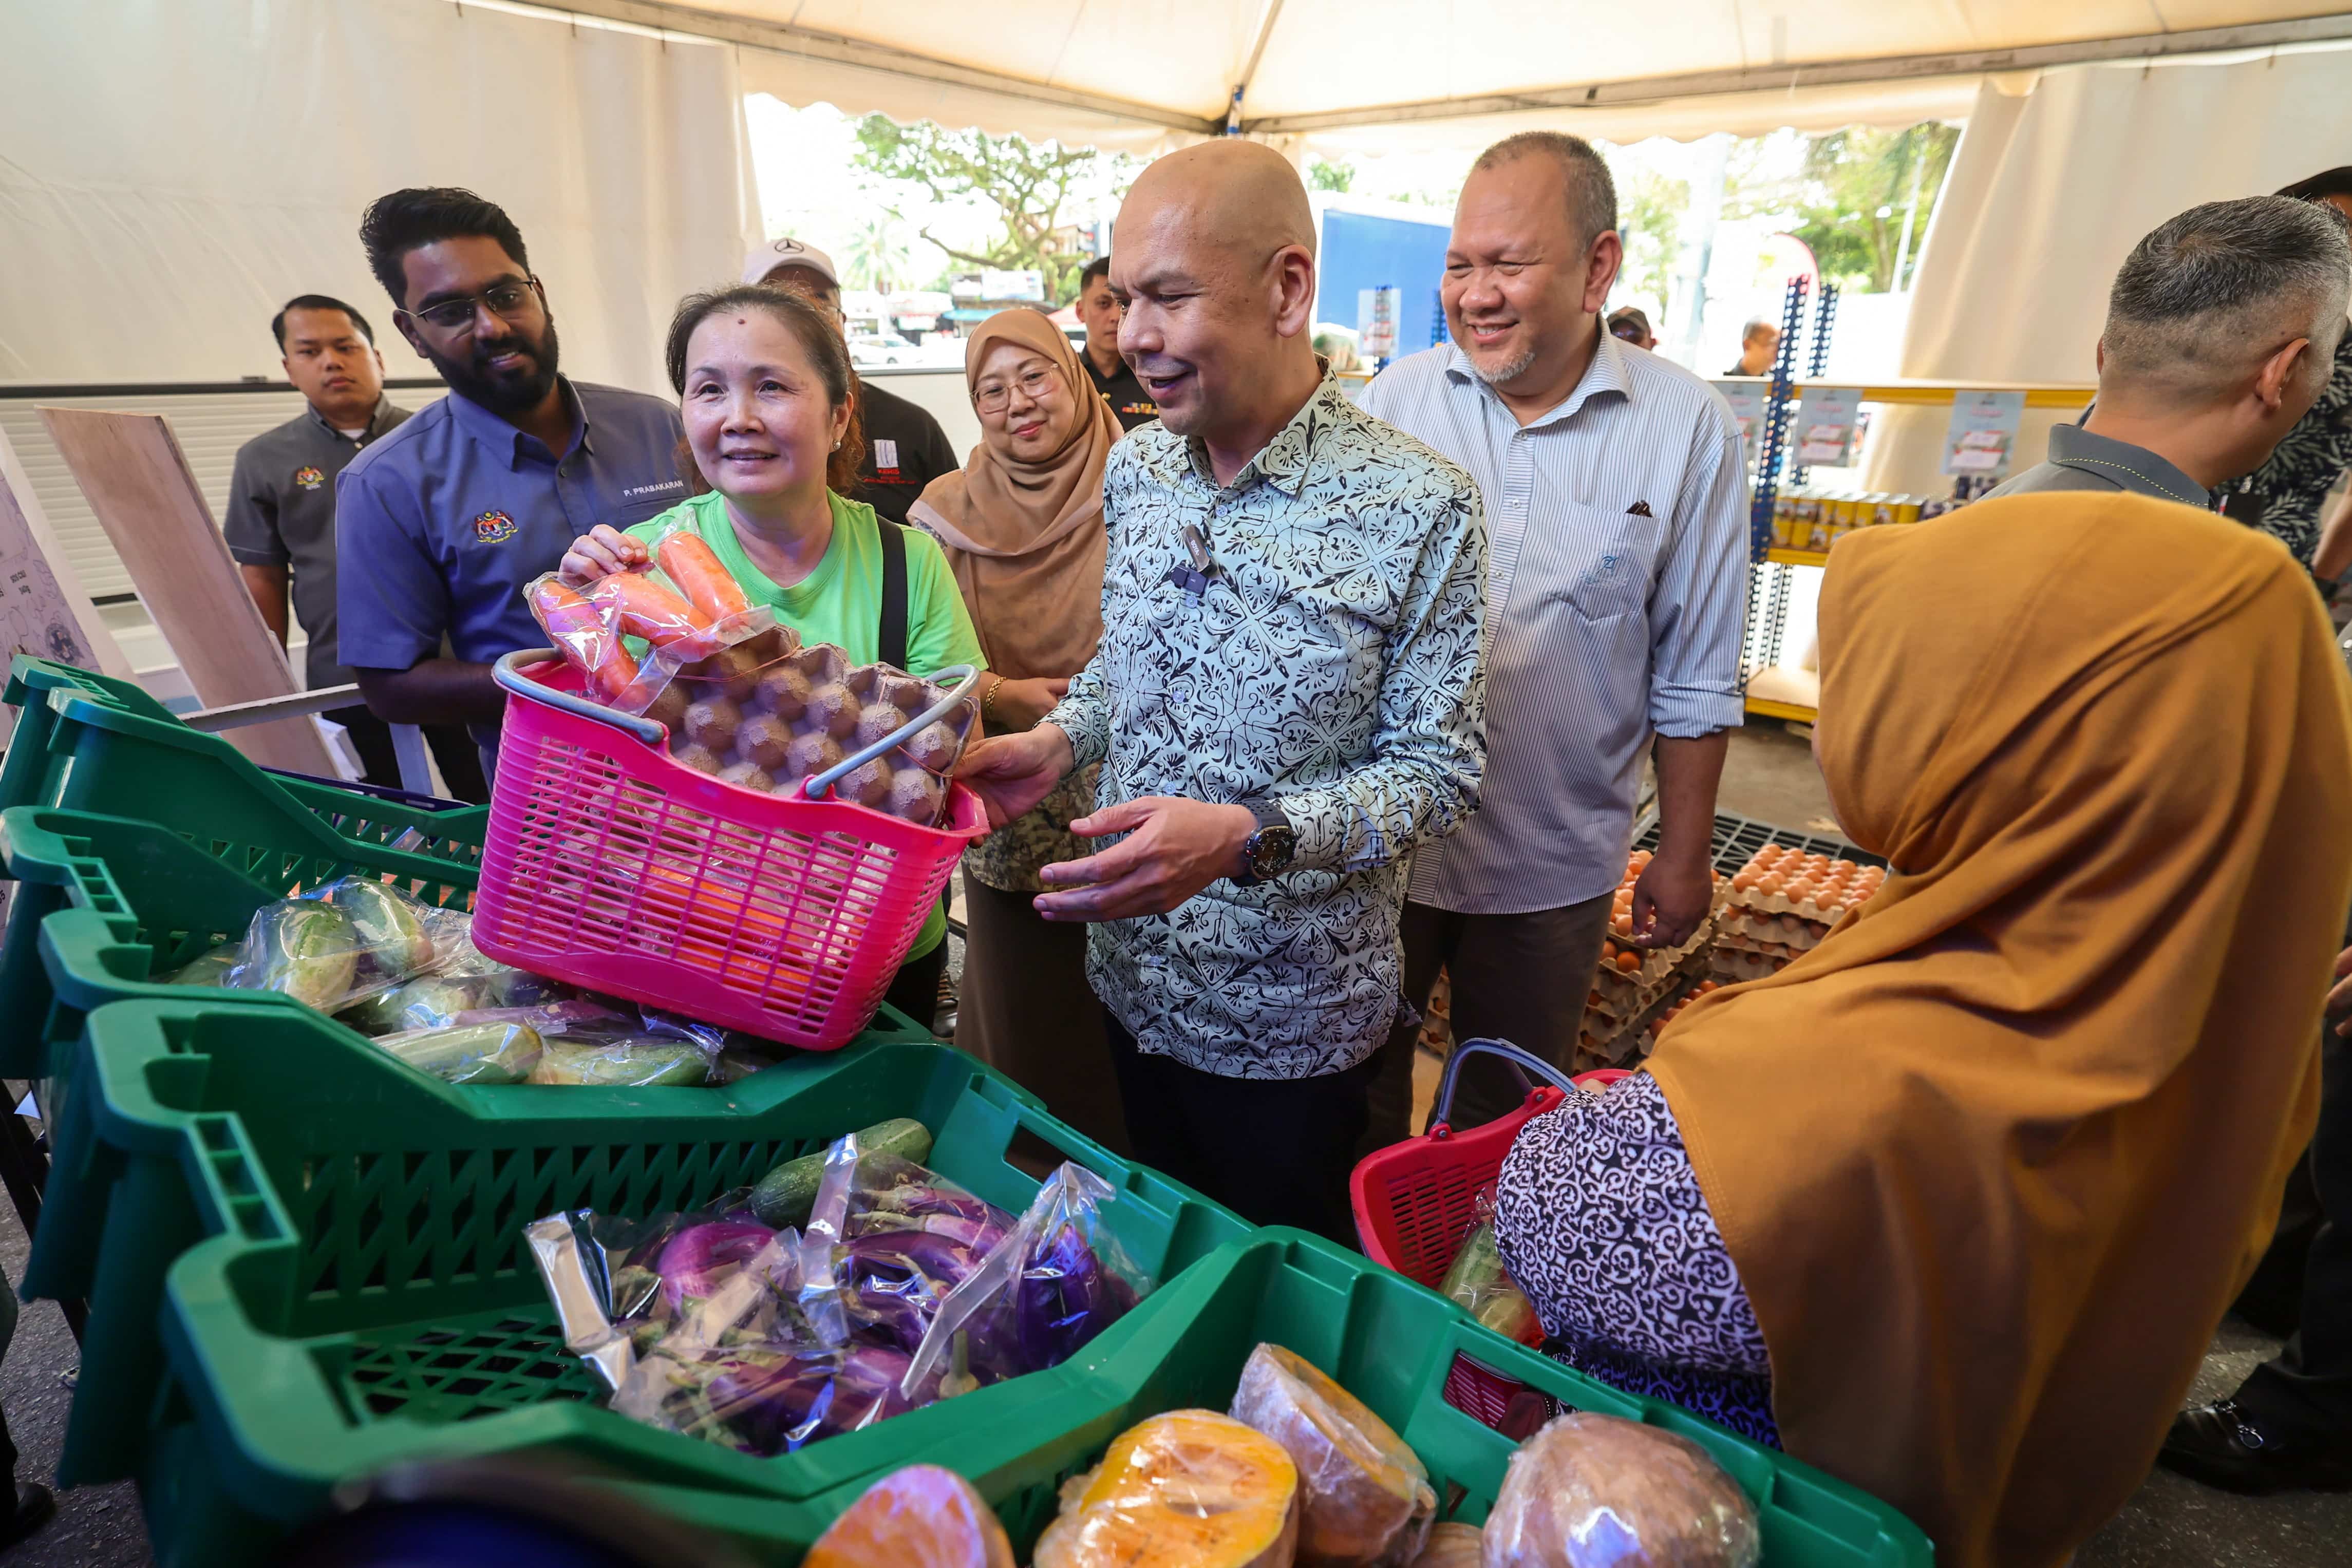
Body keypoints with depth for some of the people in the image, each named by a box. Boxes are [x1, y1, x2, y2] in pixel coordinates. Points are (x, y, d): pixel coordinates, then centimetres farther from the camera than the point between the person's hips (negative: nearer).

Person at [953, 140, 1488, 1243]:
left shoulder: (1419, 508, -20)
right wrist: (1057, 742, -8)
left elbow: (1437, 771, -17)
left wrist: (1247, 837, -31)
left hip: (1290, 1017, -5)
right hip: (1132, 975, 5)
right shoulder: (1133, 468, -2)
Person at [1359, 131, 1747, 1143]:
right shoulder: (1397, 398, -4)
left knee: (1506, 1114, 20)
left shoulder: (1688, 430, -7)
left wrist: (1684, 857, 2)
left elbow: (1694, 680, -2)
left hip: (1552, 865, 0)